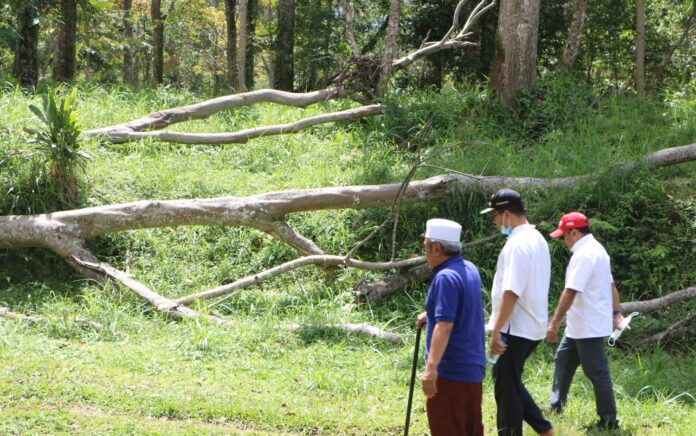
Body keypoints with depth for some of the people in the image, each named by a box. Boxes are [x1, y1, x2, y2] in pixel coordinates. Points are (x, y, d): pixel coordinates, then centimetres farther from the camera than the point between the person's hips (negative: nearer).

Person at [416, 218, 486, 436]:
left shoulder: (446, 277, -19)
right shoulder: (469, 269, 10)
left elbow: (444, 326, -29)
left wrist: (431, 368, -34)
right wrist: (431, 314, 33)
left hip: (450, 371, -9)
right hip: (473, 367, 9)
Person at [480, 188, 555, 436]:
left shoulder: (517, 244, -19)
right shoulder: (537, 239, 13)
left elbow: (511, 293, -25)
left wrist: (496, 330, -24)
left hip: (516, 329, -10)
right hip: (533, 327, 10)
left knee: (507, 387, 0)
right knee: (507, 380, 19)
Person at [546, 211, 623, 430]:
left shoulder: (583, 255, -21)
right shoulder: (597, 249, 12)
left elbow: (570, 292, -27)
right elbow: (611, 284, 17)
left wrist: (554, 323, -25)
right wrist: (616, 312, 20)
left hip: (588, 327, -11)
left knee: (597, 372, -4)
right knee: (563, 360, 20)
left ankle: (608, 421, 2)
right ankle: (556, 407, 30)